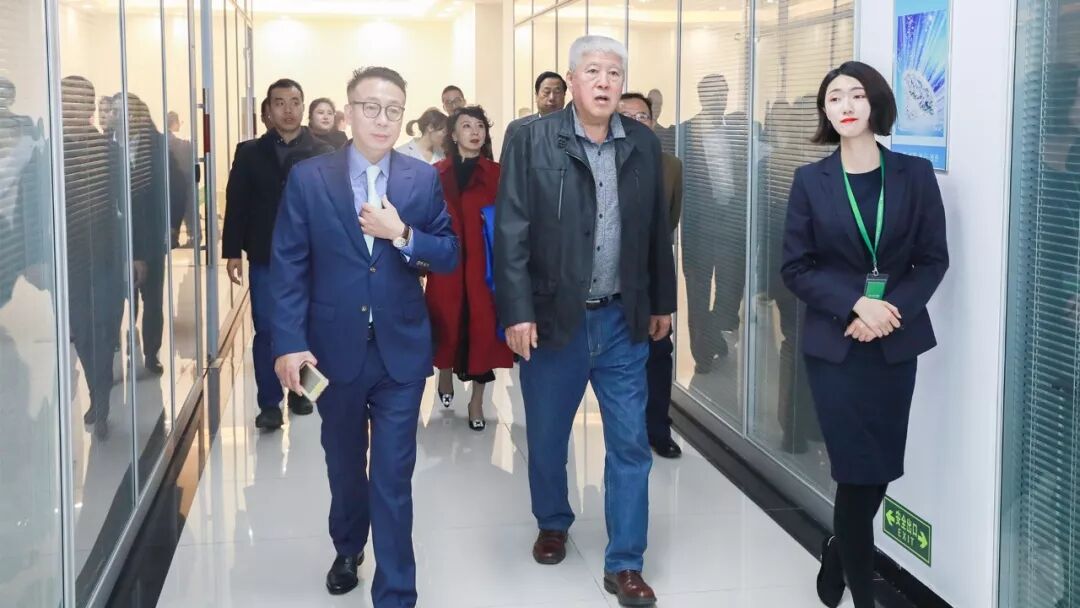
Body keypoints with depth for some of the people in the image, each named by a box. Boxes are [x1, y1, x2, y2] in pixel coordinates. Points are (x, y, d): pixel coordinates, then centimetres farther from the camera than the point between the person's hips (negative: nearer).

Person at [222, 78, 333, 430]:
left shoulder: (324, 154, 2)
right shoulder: (250, 153, 5)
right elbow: (236, 204, 4)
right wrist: (232, 252, -2)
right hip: (265, 258, 0)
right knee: (267, 331, -1)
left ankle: (297, 390, 25)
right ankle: (269, 403, 7)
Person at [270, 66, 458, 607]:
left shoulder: (423, 179, -1)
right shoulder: (308, 178, -4)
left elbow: (449, 257, 0)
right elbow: (289, 267, -6)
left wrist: (402, 234, -18)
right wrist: (290, 342, -14)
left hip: (402, 351, -1)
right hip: (334, 349, 1)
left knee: (393, 478, 0)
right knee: (344, 467, 21)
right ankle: (347, 550, 47)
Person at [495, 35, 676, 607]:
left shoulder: (644, 144, 4)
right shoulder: (533, 140, -7)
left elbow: (657, 229, 11)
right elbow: (511, 231, -10)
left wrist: (663, 301, 13)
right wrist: (516, 311, -15)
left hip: (622, 320, 2)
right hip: (553, 316, -2)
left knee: (630, 443, 4)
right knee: (546, 436, 14)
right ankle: (553, 523, 40)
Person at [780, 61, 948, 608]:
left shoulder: (915, 173, 2)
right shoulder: (810, 179, -1)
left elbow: (933, 259, 2)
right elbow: (795, 268, -2)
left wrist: (894, 310, -13)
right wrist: (855, 306, -16)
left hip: (897, 342, 2)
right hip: (834, 343, -2)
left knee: (882, 470, 8)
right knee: (859, 472, -4)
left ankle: (838, 555, 37)